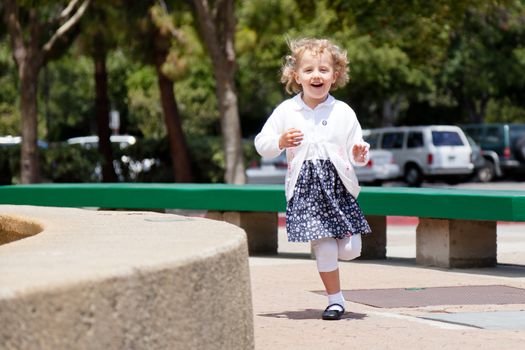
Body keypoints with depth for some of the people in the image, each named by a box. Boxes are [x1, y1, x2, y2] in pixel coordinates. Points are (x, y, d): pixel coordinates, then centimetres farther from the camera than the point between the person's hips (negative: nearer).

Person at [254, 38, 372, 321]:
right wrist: (280, 142, -13)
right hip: (305, 186, -1)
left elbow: (356, 149, 7)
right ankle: (335, 299, 11)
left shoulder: (343, 112, 4)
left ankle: (347, 234, 32)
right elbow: (261, 143, 6)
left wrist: (359, 154, -15)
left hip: (338, 183, 1)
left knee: (350, 250, -4)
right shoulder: (286, 111, 3)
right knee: (324, 248, -7)